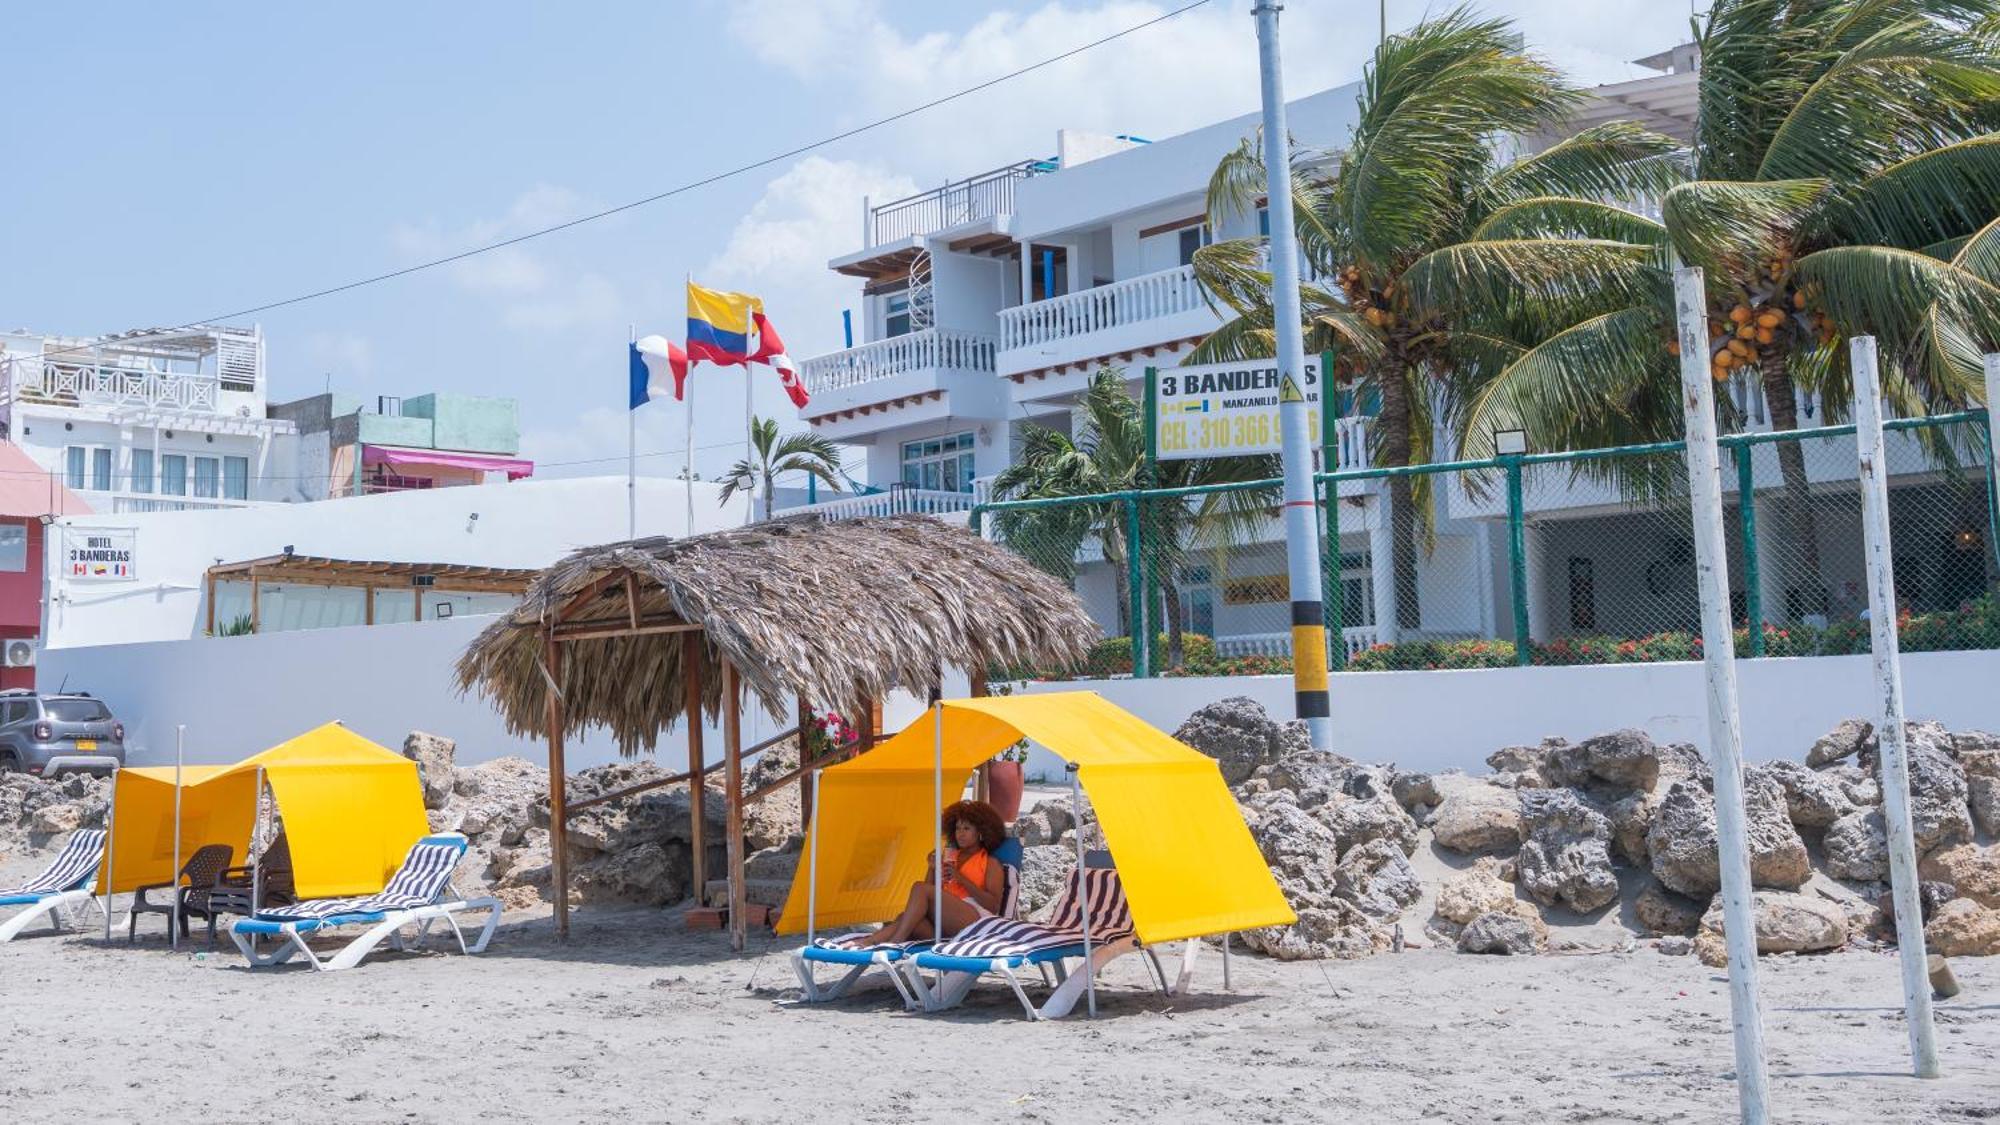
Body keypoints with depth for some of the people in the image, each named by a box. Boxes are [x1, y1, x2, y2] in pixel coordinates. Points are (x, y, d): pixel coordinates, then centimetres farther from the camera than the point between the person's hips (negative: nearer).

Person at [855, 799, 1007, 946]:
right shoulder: (949, 858, 29)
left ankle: (893, 944, -35)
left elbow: (994, 905, -2)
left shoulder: (990, 863, 13)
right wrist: (932, 870, 4)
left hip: (975, 917, -5)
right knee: (906, 919, -27)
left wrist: (960, 878, -7)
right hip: (944, 924, 5)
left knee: (920, 888, -24)